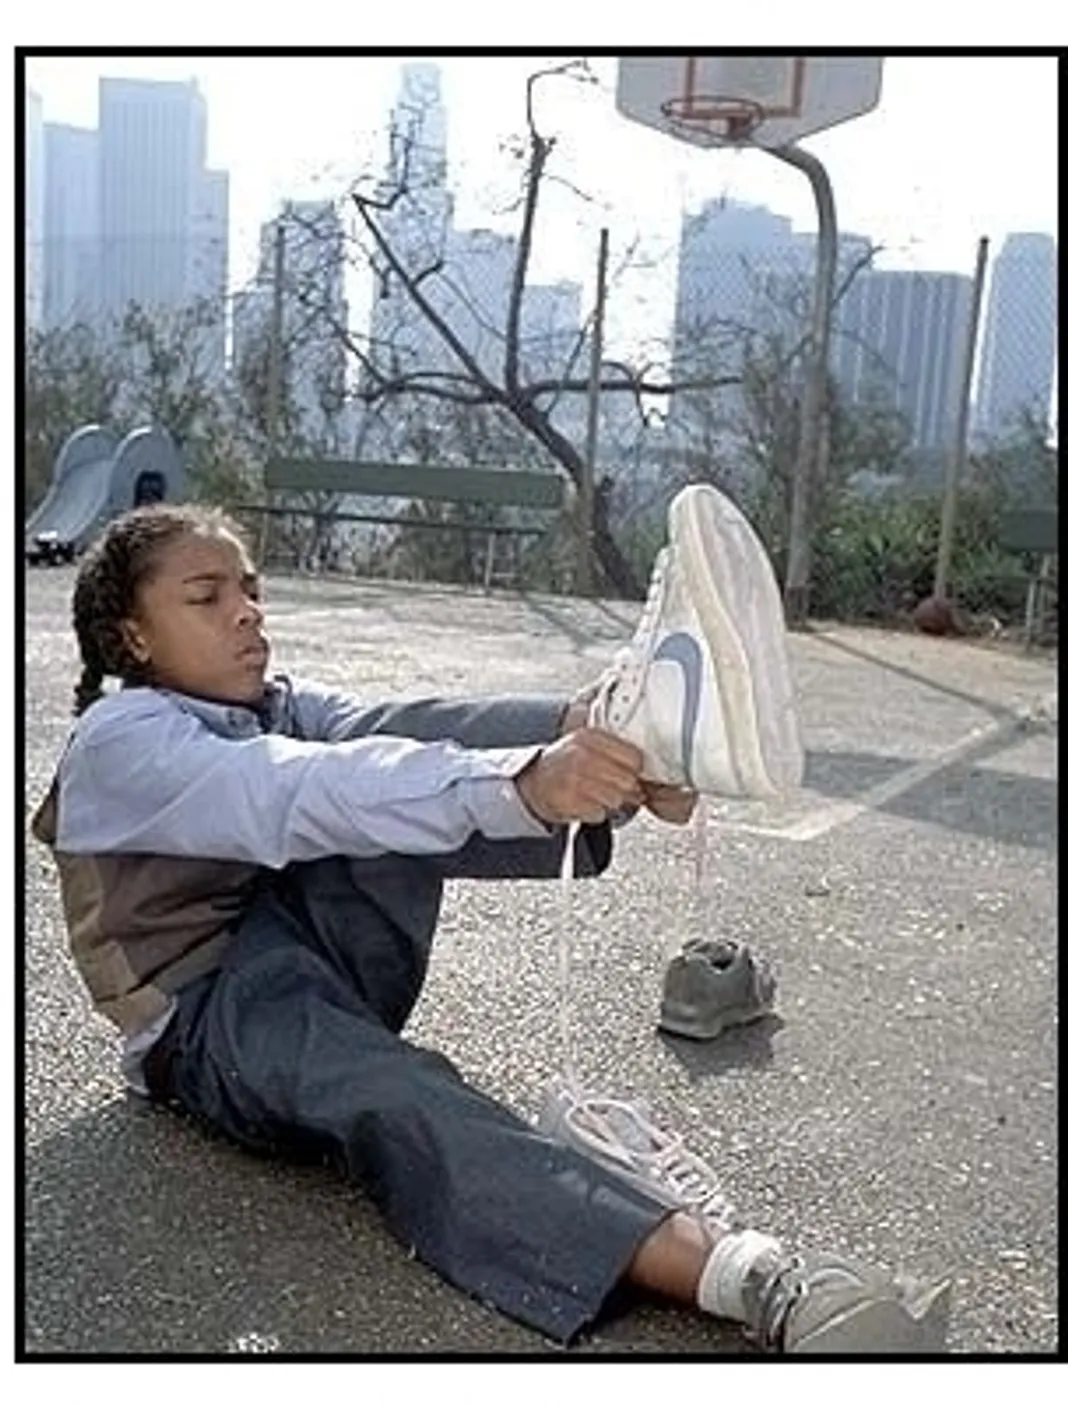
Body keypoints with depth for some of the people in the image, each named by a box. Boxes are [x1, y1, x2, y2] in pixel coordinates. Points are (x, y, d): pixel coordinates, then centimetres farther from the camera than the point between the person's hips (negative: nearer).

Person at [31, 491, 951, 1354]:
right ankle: (754, 1278, -56)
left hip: (329, 962, 6)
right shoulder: (119, 741, -10)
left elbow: (387, 740, -8)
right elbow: (302, 799, -30)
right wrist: (521, 785, -46)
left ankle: (635, 724, -45)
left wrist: (573, 758, -29)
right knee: (390, 1097, -40)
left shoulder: (280, 709, 13)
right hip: (209, 1020, -6)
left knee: (399, 753, -20)